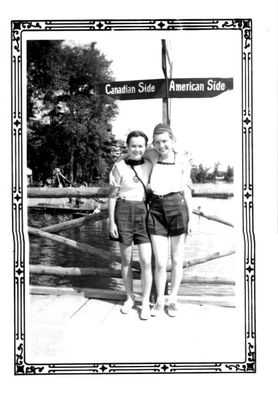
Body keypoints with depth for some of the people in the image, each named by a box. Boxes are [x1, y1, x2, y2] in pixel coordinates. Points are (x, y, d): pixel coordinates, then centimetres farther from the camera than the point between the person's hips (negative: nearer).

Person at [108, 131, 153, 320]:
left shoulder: (149, 166, 5)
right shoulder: (119, 167, -2)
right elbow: (112, 196, 1)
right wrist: (111, 222, -3)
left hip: (143, 212, 1)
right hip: (124, 212, -1)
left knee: (146, 261, -5)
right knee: (126, 260, 9)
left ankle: (145, 302, 9)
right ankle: (130, 298, 27)